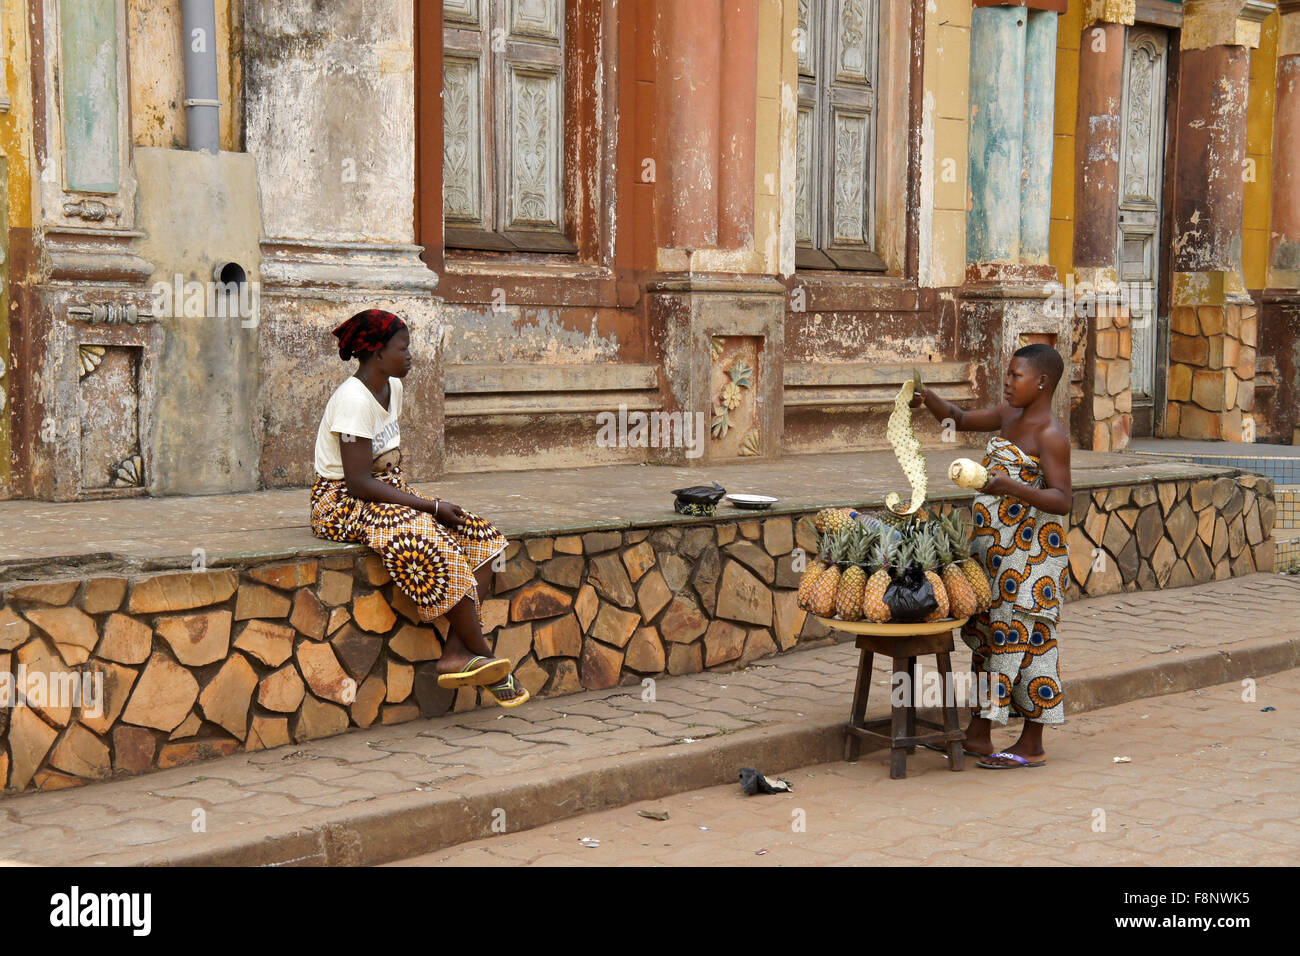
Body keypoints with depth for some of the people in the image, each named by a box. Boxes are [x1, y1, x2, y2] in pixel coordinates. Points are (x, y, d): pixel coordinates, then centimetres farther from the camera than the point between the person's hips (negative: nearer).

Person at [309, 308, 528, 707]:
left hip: (389, 494, 9)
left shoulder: (393, 388, 9)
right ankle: (483, 657, -20)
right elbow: (359, 483, -25)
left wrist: (417, 500, -2)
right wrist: (431, 506, -23)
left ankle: (456, 656, -21)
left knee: (480, 539, -8)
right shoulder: (353, 399, -20)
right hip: (343, 504, -9)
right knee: (432, 544, -32)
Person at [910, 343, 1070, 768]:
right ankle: (977, 735, 21)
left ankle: (1032, 747, 7)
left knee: (1022, 639, -3)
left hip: (1030, 553, -9)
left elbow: (1061, 500, -22)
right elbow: (960, 420, 23)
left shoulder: (1050, 435, -15)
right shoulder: (1009, 416, 11)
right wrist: (928, 398, 4)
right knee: (985, 634, 12)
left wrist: (1013, 487, -36)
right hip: (992, 546, 9)